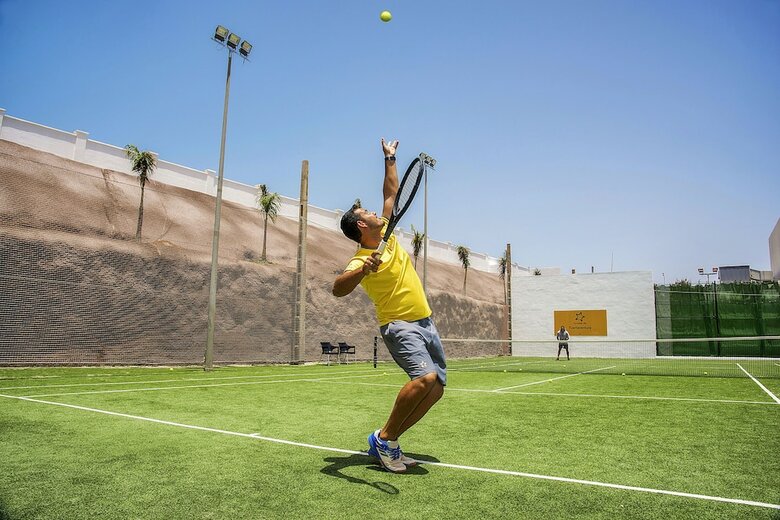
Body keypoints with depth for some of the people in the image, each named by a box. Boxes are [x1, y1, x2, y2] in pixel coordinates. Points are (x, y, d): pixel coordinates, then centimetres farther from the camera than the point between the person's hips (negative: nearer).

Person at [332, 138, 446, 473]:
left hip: (425, 323, 8)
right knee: (425, 377, -29)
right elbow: (338, 289, -32)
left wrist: (390, 160, 23)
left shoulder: (387, 235, 10)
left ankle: (385, 443, 11)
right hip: (400, 326, -8)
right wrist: (361, 270, -48)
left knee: (436, 388, 2)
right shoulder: (361, 259, -14)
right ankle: (384, 439, -9)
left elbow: (392, 193, 21)